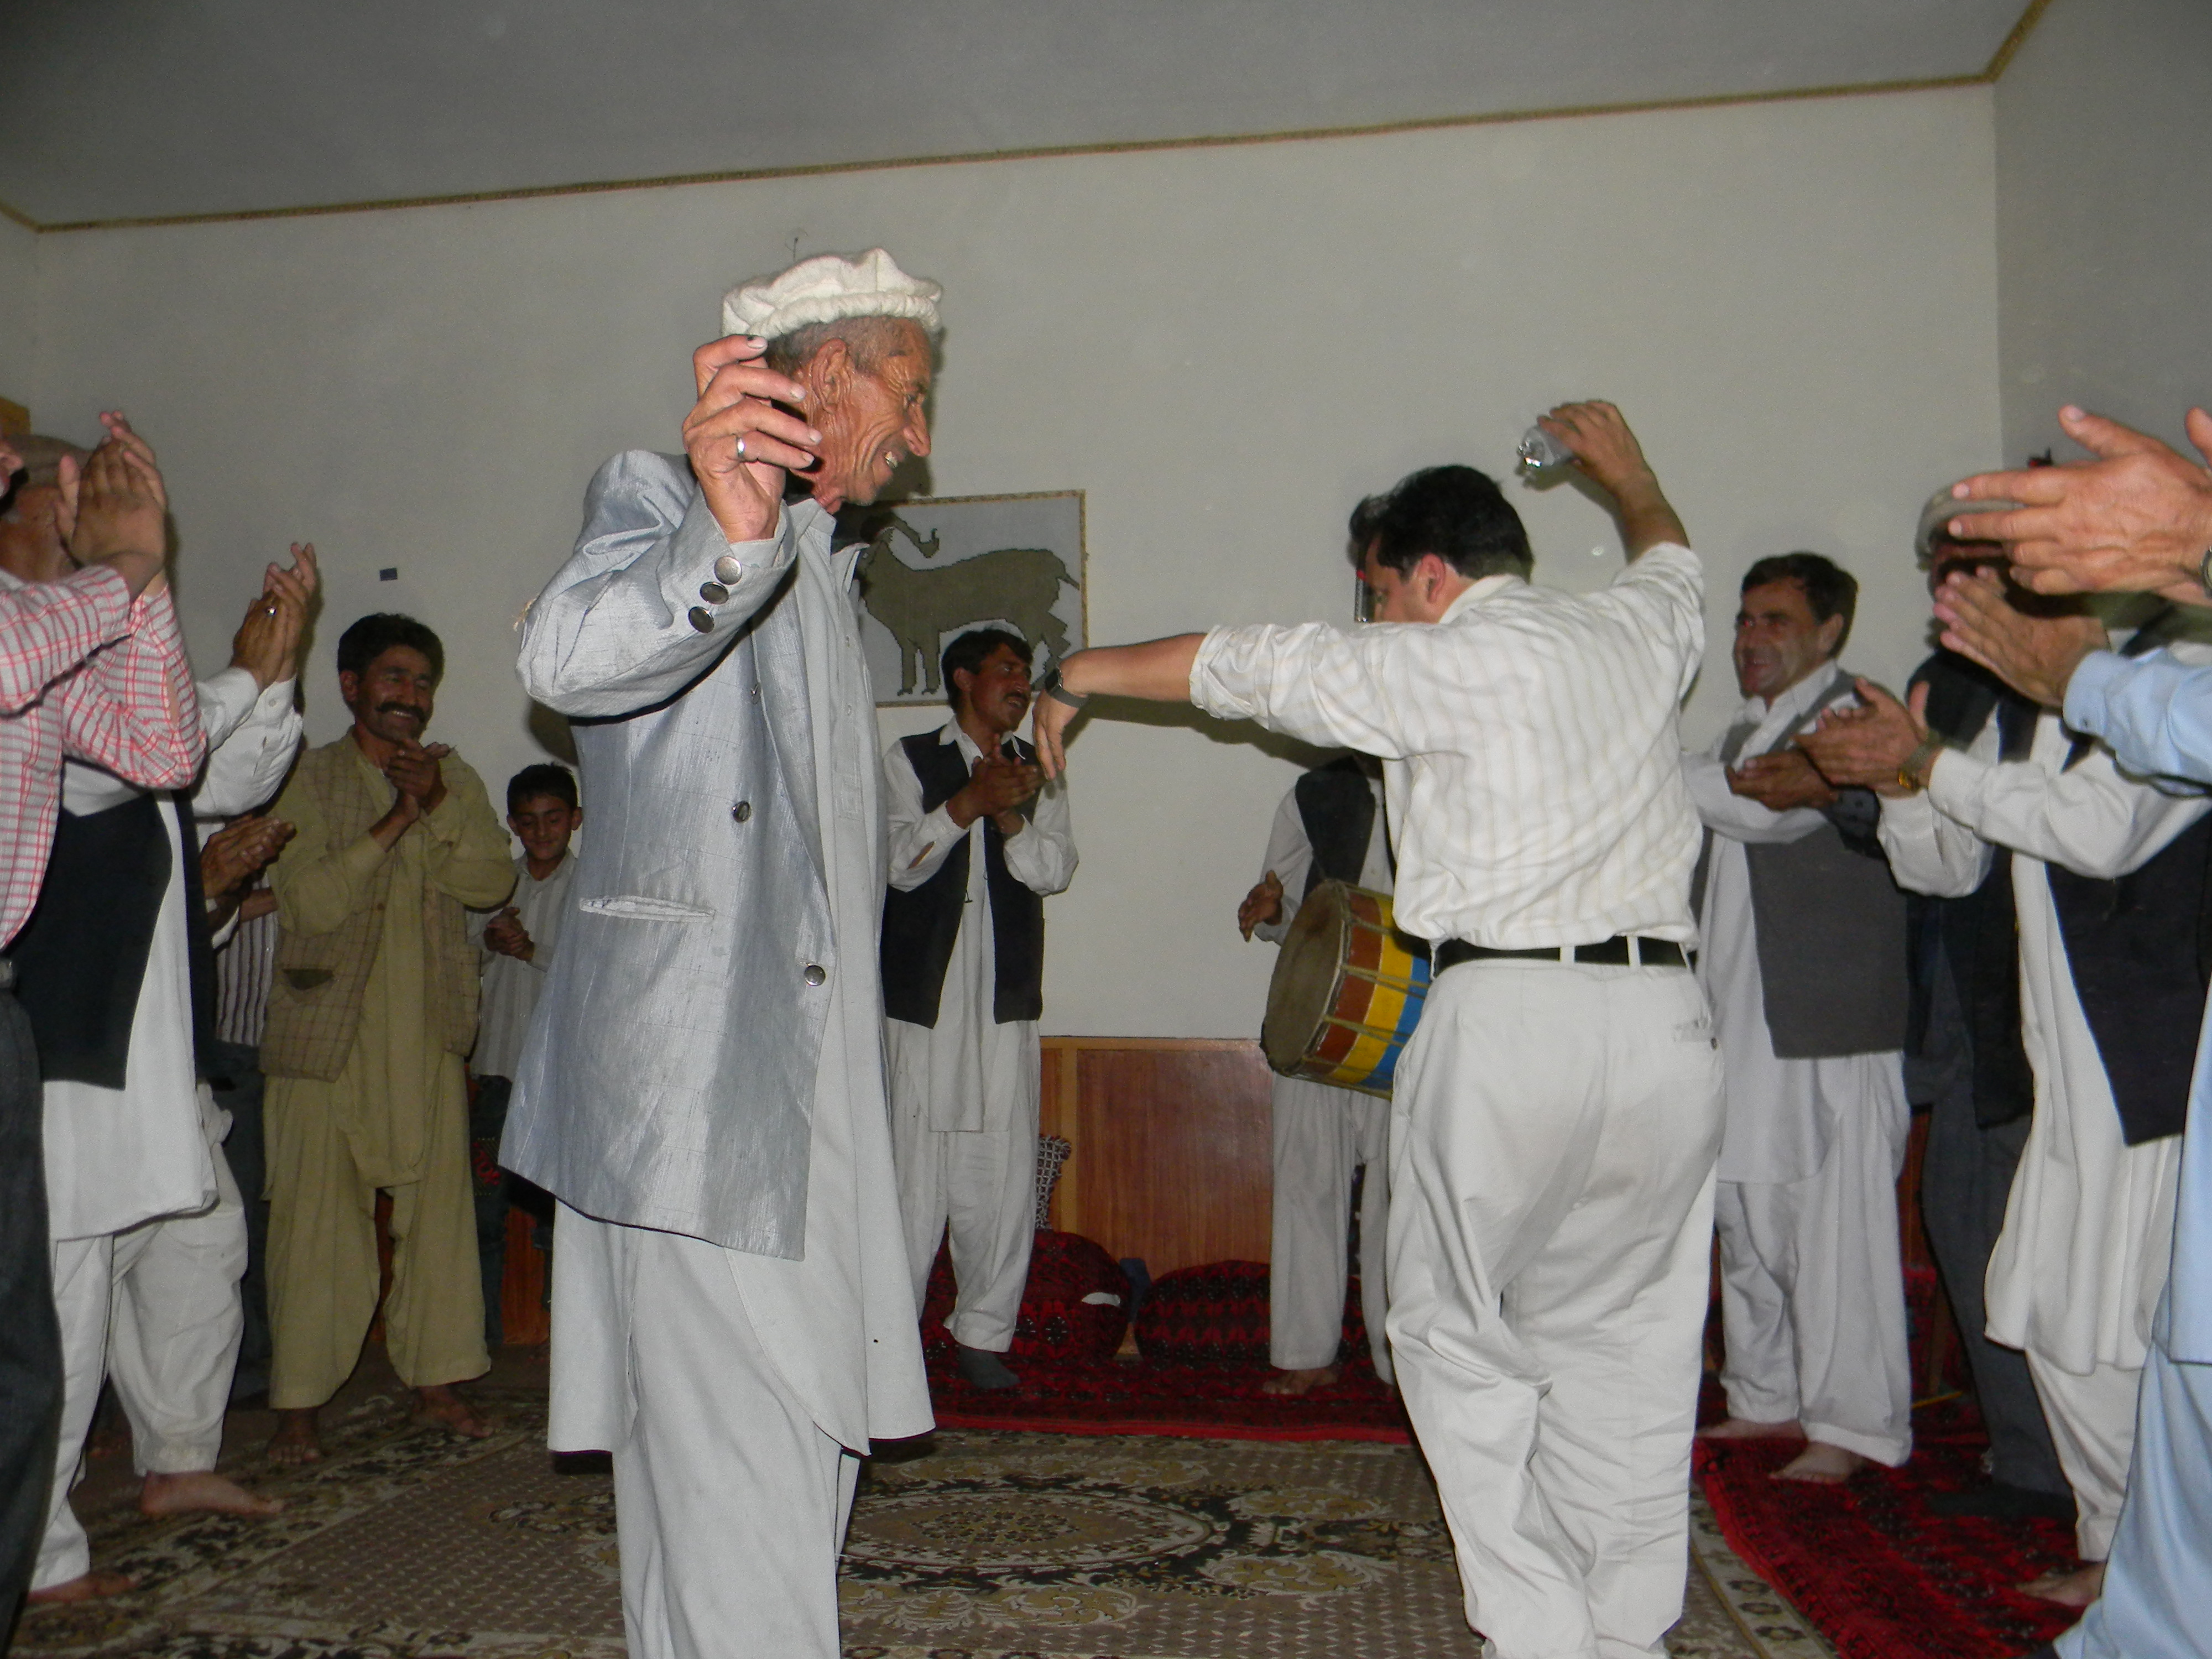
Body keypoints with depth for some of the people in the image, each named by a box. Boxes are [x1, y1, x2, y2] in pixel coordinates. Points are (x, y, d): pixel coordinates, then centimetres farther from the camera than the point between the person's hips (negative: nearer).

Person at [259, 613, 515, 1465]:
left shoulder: (455, 778, 11)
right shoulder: (310, 779, 0)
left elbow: (495, 881, -1)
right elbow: (308, 901, -11)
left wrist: (438, 807, -14)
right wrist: (392, 823, -16)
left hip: (429, 1032, 3)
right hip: (328, 1031, -3)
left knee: (439, 1202, 4)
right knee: (316, 1212, -2)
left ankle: (436, 1375, 17)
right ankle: (298, 1398, 10)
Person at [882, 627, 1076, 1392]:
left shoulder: (1037, 770, 16)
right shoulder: (910, 760, 8)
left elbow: (1056, 870, 5)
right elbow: (902, 863, -4)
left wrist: (1010, 815, -11)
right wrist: (970, 803, -14)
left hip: (1006, 997, 3)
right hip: (925, 992, -3)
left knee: (1005, 1166, -1)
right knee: (916, 1164, -3)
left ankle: (982, 1331, 11)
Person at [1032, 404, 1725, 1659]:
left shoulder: (1445, 664, -5)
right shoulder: (1638, 632, 13)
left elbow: (1245, 666, 1)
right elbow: (1674, 562, 37)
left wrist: (1077, 676, 15)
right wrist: (1627, 470, 57)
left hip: (1511, 1019, -6)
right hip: (1666, 1016, 6)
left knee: (1462, 1340, 10)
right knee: (1629, 1343, 14)